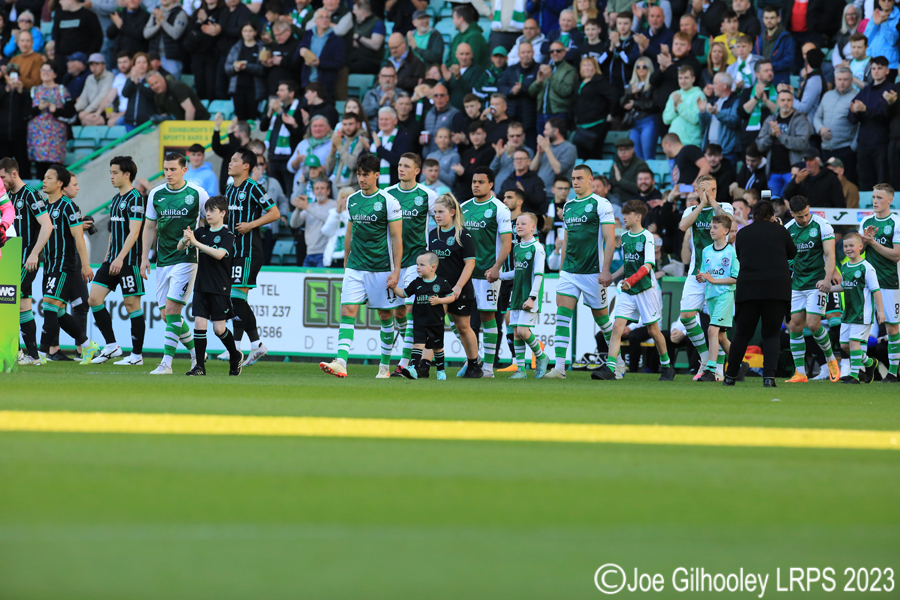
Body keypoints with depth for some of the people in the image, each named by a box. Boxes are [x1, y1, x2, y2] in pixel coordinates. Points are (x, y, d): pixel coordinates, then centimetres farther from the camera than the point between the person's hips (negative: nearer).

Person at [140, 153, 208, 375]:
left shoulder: (197, 194, -4)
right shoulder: (156, 194, 7)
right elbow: (150, 227, 15)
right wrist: (145, 257, 10)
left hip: (186, 259, -5)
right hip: (163, 262, 5)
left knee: (172, 309, -15)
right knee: (166, 313, 5)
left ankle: (166, 363, -14)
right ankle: (196, 352, 24)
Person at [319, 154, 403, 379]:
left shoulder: (388, 201, -7)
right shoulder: (352, 200, 8)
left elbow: (397, 238, -7)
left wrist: (396, 271, -12)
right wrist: (346, 262, 21)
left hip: (381, 269, -4)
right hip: (355, 268, 4)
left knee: (385, 316, 6)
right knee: (347, 312, -11)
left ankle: (385, 366, 19)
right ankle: (341, 363, -21)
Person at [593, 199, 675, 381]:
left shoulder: (647, 237, -10)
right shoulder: (624, 237, 11)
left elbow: (648, 265, -19)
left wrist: (631, 280, -31)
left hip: (646, 289, -5)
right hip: (627, 291, 5)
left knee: (653, 330, 4)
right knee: (617, 327, -10)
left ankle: (666, 367, 23)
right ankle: (609, 368, -18)